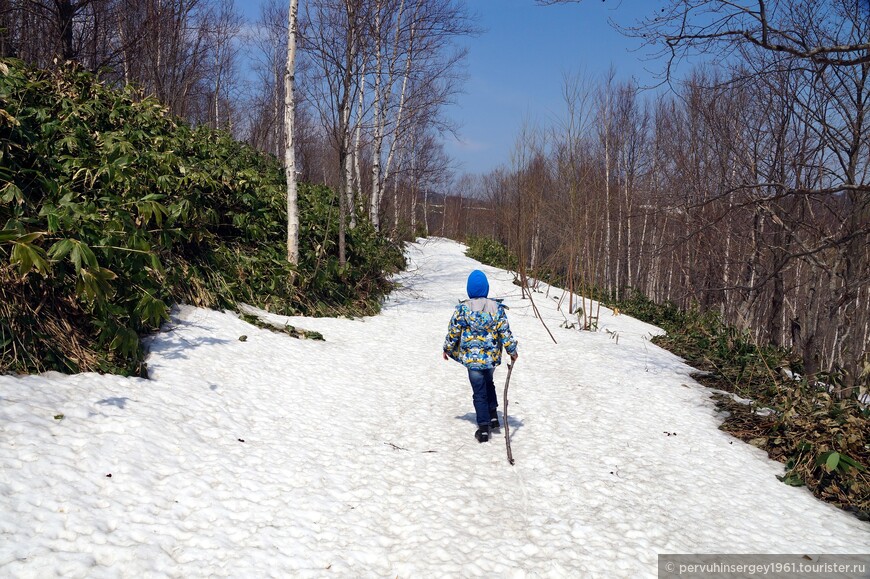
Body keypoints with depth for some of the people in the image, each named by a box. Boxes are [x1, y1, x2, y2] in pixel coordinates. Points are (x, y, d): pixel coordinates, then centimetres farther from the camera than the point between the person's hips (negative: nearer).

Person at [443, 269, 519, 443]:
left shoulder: (462, 309, -12)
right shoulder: (497, 308, -8)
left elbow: (453, 333, -4)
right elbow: (505, 333, -4)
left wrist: (447, 349, 13)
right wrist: (512, 351, 9)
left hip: (472, 358, -2)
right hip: (492, 357, 2)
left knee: (479, 392, 7)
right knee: (488, 383, 28)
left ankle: (484, 428, 8)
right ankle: (493, 416, 24)